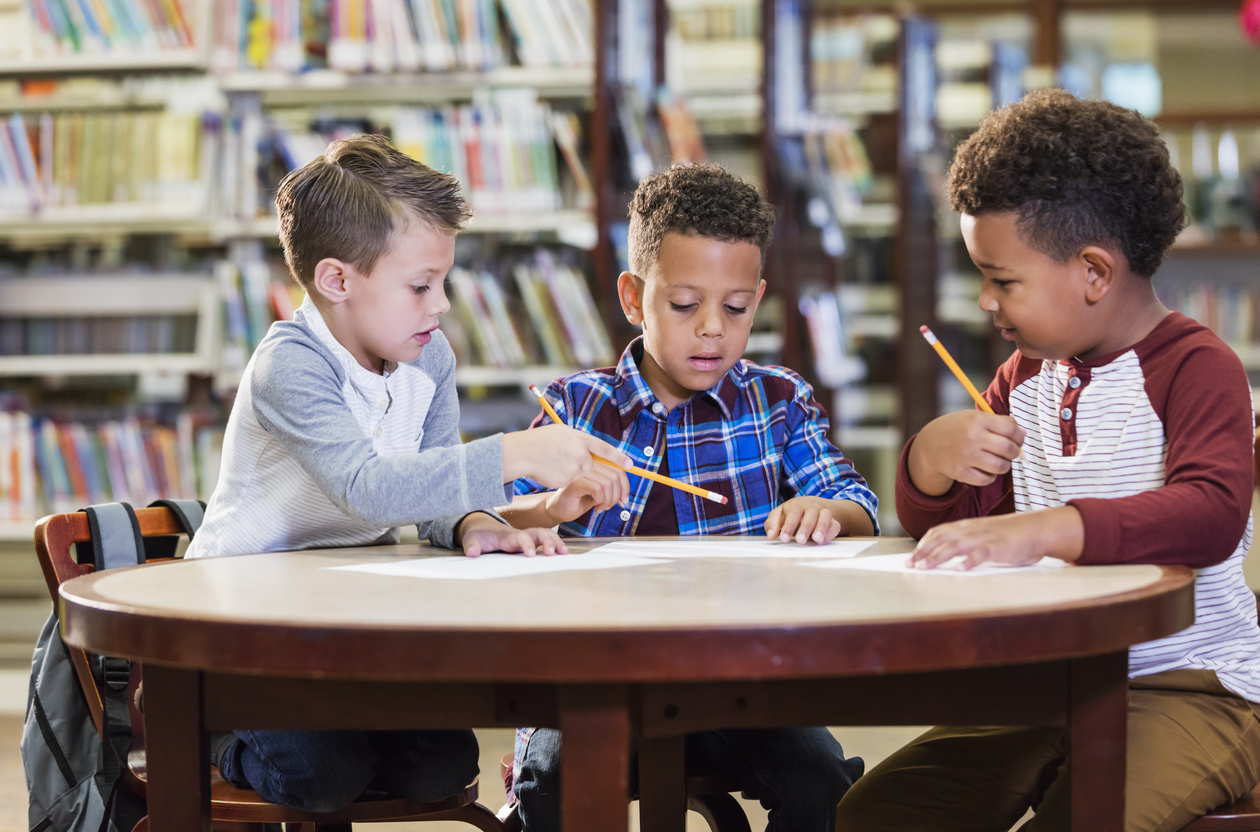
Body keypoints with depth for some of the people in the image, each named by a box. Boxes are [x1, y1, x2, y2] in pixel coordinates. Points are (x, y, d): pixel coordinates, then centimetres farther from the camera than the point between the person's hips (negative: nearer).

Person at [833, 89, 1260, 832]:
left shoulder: (1197, 368, -10)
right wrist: (932, 457, -6)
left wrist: (1040, 530, -40)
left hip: (1187, 684, -7)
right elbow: (937, 525, 18)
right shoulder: (1028, 376, 15)